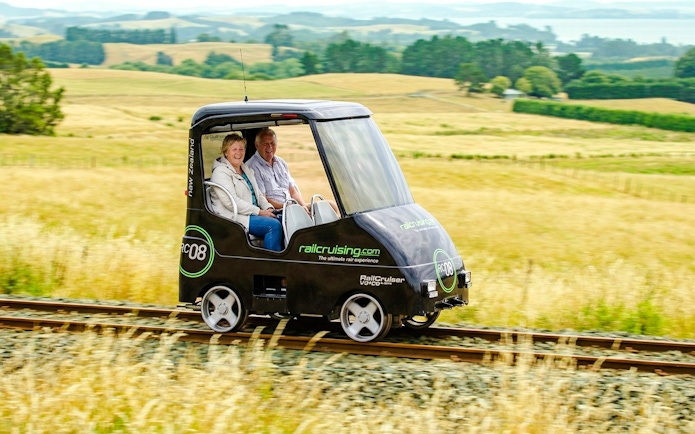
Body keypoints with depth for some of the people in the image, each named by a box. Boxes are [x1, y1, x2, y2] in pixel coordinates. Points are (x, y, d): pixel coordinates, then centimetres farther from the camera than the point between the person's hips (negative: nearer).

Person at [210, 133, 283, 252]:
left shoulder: (247, 170, 20)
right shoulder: (220, 173, -8)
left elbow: (259, 194, 23)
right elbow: (231, 202, -18)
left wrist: (268, 208, 1)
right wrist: (259, 212, -18)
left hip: (252, 214, 8)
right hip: (233, 218, -8)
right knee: (274, 225, -27)